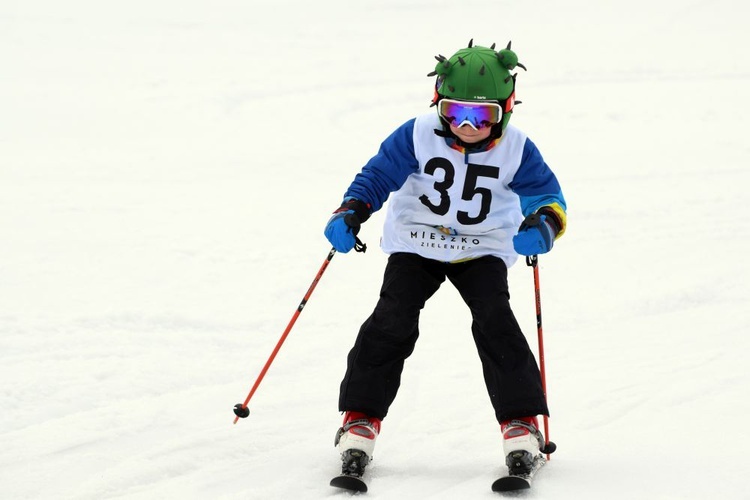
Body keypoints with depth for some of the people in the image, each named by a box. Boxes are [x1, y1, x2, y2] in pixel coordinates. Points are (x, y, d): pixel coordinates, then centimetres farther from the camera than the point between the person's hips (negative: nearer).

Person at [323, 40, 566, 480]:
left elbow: (549, 197, -10)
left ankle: (521, 423, -11)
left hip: (482, 251, 0)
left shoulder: (516, 150, -15)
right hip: (416, 246, 0)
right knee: (393, 322, -16)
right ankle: (361, 419, -5)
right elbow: (378, 176, -10)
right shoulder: (418, 137, -17)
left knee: (495, 322, -19)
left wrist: (542, 227, -33)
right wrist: (349, 215, -26)